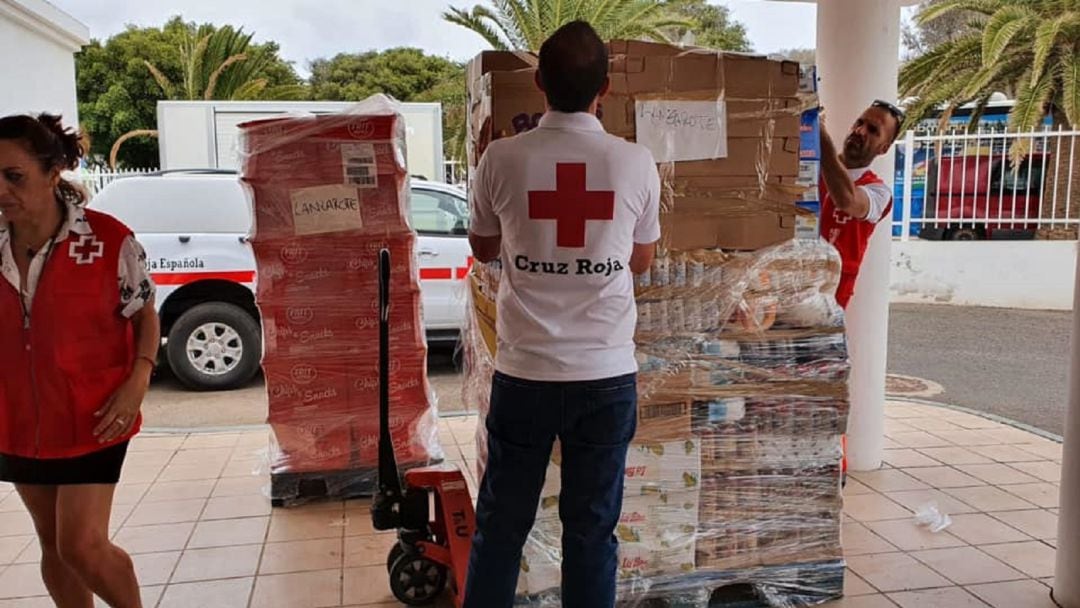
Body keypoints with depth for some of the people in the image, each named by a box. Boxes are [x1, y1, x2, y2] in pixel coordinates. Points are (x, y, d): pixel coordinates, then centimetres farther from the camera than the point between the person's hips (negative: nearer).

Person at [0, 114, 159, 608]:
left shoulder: (108, 240, -13)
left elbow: (144, 314, -2)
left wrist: (138, 380, -16)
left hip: (91, 419, -4)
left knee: (83, 547, -5)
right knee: (53, 544, 15)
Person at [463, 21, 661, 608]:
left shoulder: (503, 158, -6)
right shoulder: (636, 163, -4)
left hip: (525, 372, 0)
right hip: (607, 374, 1)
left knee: (500, 527, 14)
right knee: (592, 530, 12)